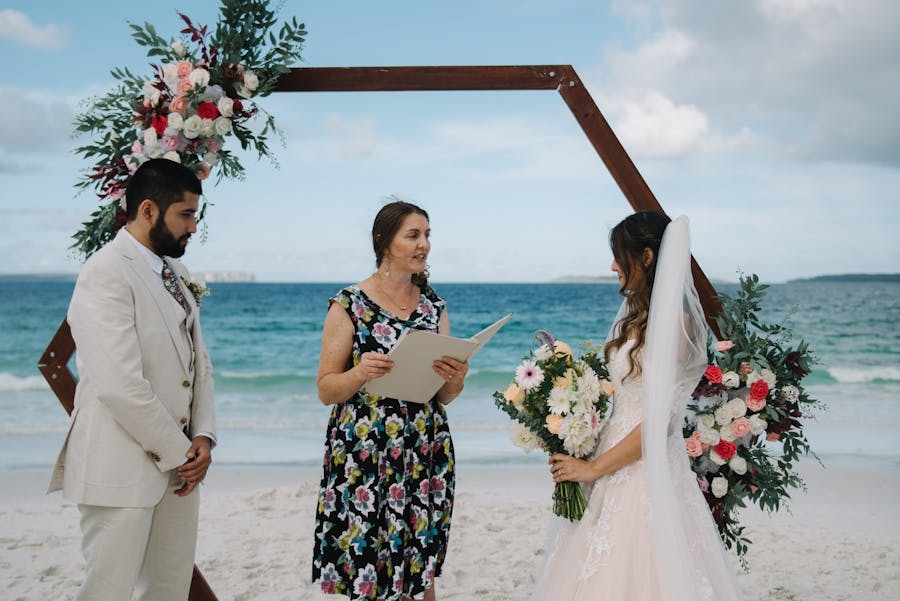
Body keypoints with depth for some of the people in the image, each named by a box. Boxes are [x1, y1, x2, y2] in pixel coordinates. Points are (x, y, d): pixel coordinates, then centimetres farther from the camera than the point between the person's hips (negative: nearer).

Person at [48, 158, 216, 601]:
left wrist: (203, 437, 0)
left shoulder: (175, 275, 14)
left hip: (176, 464, 8)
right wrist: (179, 453, -13)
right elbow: (120, 385, -22)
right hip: (122, 469, -8)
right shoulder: (106, 273, -14)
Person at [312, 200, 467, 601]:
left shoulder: (434, 306, 8)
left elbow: (443, 397, 13)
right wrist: (361, 373, -23)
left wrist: (455, 379, -9)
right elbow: (325, 390, -4)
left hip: (425, 457, 4)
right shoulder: (350, 304, -5)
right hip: (364, 456, -4)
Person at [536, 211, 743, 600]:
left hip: (647, 476, -8)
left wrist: (593, 467, -13)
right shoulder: (639, 316, 12)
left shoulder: (674, 323, -15)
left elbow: (657, 422, -19)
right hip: (618, 470, 8)